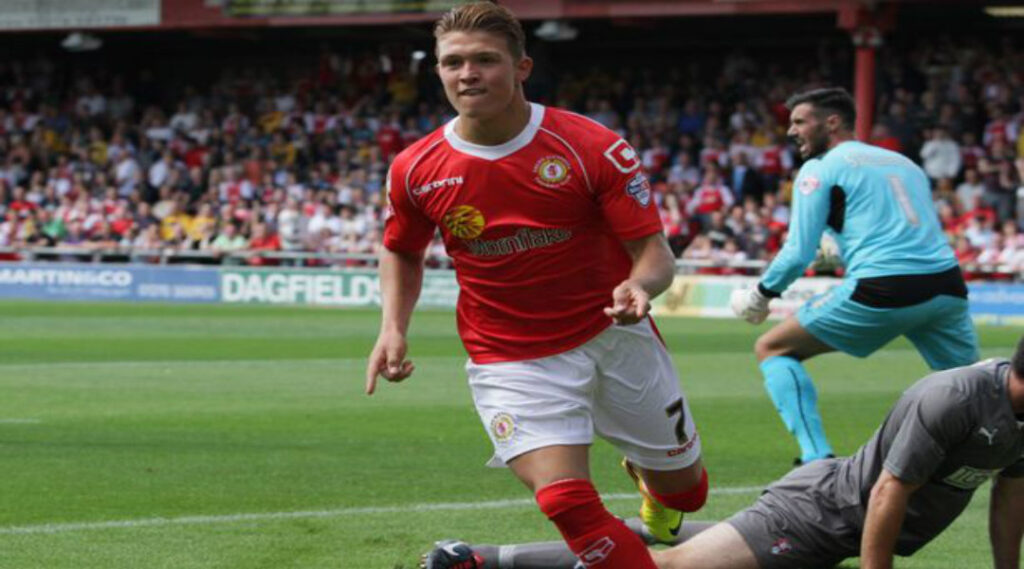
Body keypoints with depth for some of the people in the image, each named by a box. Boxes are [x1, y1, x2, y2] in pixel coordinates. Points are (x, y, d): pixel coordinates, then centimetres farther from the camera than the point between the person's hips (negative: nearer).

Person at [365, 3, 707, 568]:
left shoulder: (593, 147, -15)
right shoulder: (416, 169, -8)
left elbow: (654, 251, -13)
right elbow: (402, 252, 13)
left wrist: (638, 287, -36)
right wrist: (393, 328, -3)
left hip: (613, 334, 0)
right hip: (511, 360, 0)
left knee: (683, 489, 16)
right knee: (565, 499, -23)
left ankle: (646, 475, 53)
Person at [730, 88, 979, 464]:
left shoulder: (820, 169, 6)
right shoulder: (904, 162, 25)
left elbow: (799, 253, 0)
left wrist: (762, 294, 17)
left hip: (883, 292, -6)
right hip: (947, 286, 6)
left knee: (772, 348, 8)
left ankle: (817, 460, -5)